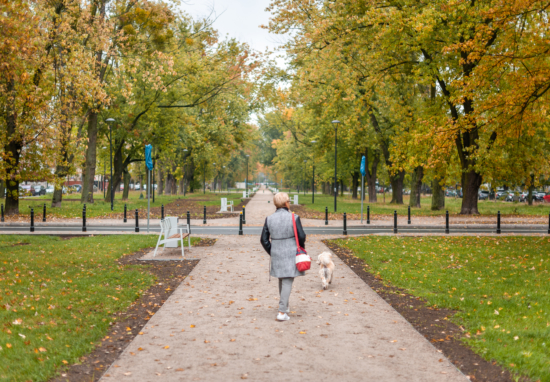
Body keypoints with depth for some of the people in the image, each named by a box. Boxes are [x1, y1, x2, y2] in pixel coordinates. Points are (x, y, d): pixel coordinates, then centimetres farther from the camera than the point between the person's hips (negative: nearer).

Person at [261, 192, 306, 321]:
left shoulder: (269, 219, -1)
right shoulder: (293, 218, -12)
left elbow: (264, 240, 0)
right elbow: (301, 236, -10)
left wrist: (271, 252, 13)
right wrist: (301, 248, 10)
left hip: (276, 254, 4)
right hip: (291, 254, -4)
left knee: (282, 280, 21)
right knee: (287, 281, -1)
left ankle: (285, 307, 34)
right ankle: (282, 312, -8)